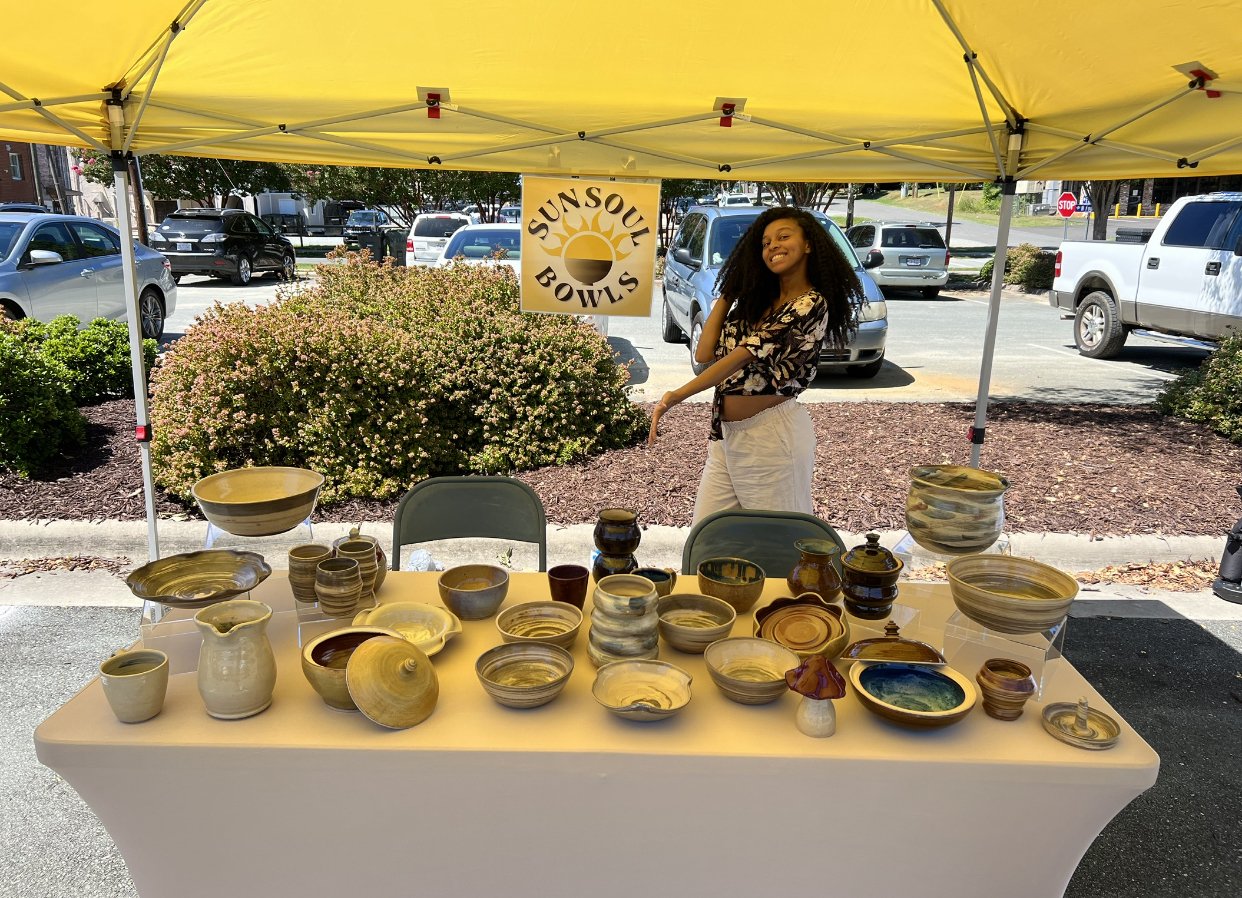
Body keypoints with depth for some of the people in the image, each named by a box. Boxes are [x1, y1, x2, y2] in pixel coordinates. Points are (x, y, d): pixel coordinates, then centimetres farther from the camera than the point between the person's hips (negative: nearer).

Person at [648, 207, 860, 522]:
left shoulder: (811, 305, -11)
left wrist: (677, 396, -22)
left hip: (771, 435, -8)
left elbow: (745, 355, -19)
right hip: (725, 433, 8)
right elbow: (704, 354, 6)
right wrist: (727, 293, 9)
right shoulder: (755, 299, 13)